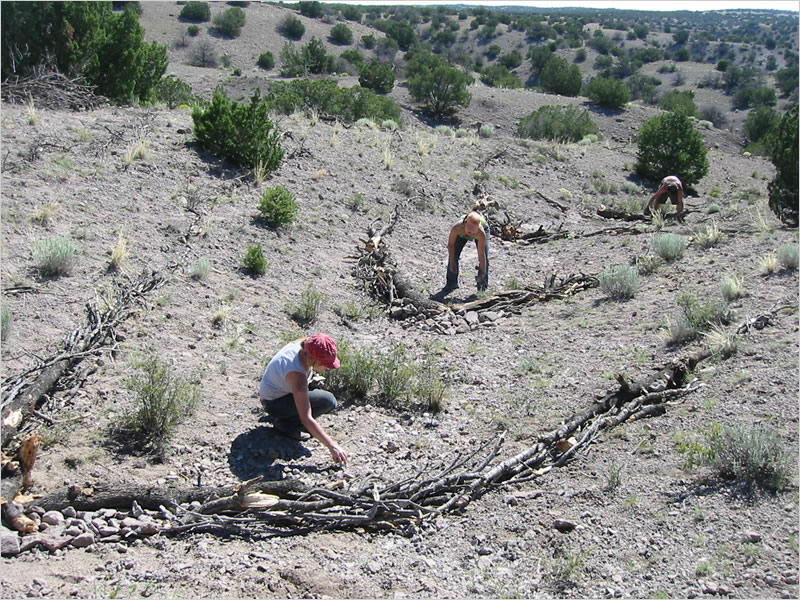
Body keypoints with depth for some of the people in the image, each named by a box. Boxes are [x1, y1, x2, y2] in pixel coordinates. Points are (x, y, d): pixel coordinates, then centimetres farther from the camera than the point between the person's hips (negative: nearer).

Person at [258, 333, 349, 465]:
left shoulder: (302, 345, -16)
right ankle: (285, 424, -8)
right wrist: (332, 446, -37)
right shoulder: (297, 375, -37)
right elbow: (306, 419, -37)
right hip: (273, 403, -9)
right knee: (328, 401, -22)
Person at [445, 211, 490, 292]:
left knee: (485, 258, -13)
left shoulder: (481, 233, -46)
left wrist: (483, 273, -35)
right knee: (453, 255, -6)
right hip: (462, 234, 2)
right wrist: (452, 263, -25)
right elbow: (451, 244, -25)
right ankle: (452, 283, 12)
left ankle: (483, 286, 3)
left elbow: (482, 254, -39)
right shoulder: (457, 227, -43)